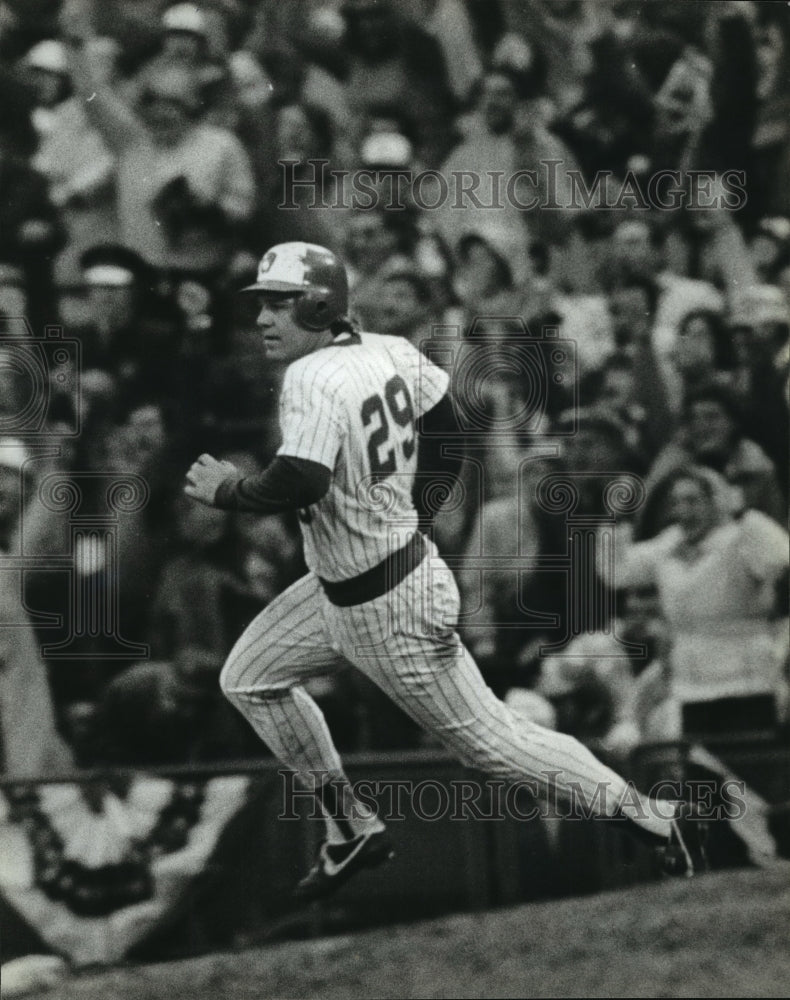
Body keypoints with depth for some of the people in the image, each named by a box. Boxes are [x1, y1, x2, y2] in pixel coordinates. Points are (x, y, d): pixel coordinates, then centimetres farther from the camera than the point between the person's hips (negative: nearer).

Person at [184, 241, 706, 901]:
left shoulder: (314, 379, -26)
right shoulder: (393, 353, -1)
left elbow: (300, 484, -37)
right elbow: (448, 436, 11)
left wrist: (230, 490, -19)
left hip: (388, 611, -10)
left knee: (489, 738, 1)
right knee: (248, 679, 16)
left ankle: (657, 818, 8)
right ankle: (353, 832, 23)